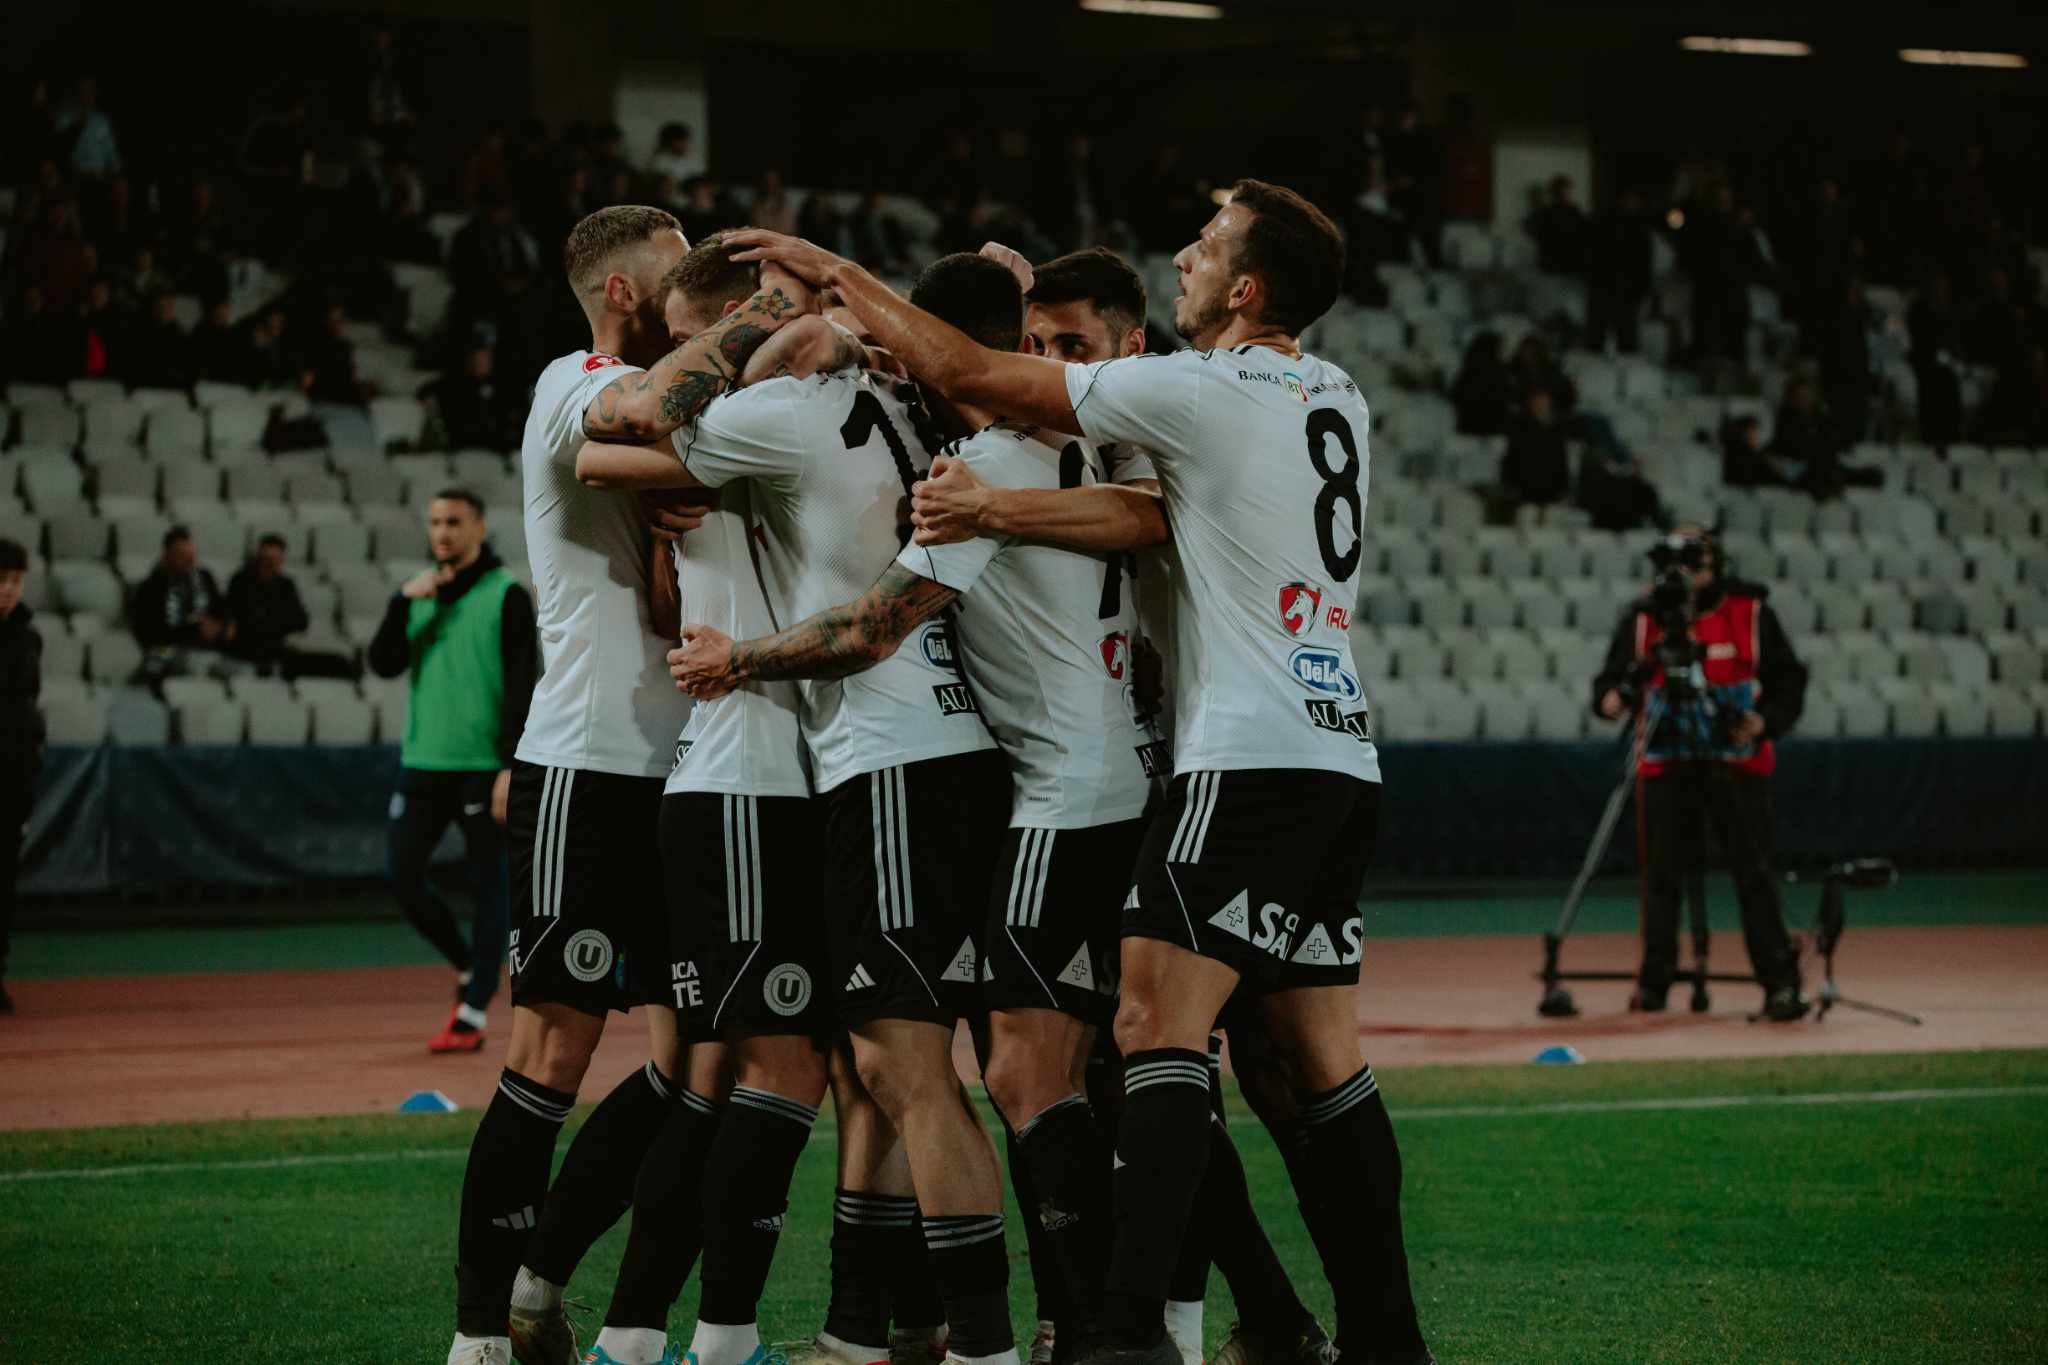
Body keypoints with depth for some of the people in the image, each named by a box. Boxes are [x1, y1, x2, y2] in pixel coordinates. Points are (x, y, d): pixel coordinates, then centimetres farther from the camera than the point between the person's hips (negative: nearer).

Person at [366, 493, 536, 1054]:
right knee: (402, 875, 2)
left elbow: (524, 687, -9)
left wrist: (513, 767, -16)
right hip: (423, 761, 6)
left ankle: (474, 1013, 1)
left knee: (488, 886, -1)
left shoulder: (507, 596, -4)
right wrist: (404, 602, -10)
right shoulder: (420, 595, 12)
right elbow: (384, 665, 4)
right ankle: (467, 968, 22)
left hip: (483, 768, -6)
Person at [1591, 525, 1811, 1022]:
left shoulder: (1750, 613, 1)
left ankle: (1780, 981, -3)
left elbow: (1788, 682, 5)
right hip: (1667, 763, 2)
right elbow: (1608, 683, 0)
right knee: (1662, 872, 5)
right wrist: (1613, 698, -24)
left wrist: (1764, 723, -14)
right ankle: (1655, 978, 18)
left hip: (1737, 762, -2)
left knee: (1753, 870, -5)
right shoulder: (1643, 618, 3)